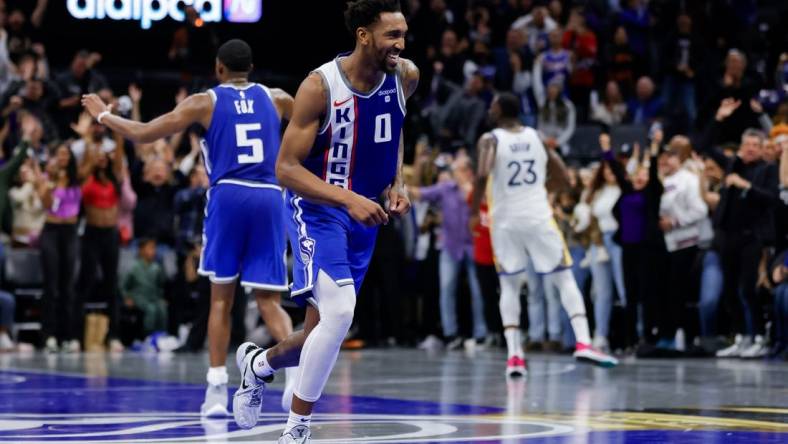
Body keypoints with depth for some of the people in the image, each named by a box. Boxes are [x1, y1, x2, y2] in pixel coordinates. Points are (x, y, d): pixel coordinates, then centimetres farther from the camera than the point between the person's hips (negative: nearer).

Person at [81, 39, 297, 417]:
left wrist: (103, 115, 23)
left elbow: (143, 134, 7)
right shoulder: (275, 98, 15)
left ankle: (217, 388, 6)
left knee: (221, 297, 10)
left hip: (228, 195, -2)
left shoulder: (204, 101, 8)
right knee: (268, 301, 5)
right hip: (269, 198, 2)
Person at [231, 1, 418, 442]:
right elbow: (286, 168, -20)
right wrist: (348, 199, -31)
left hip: (364, 214, 6)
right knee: (339, 311, -26)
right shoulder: (320, 86, -22)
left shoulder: (406, 77, -6)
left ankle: (258, 363, 44)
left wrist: (397, 182, 2)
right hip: (317, 208, -6)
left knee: (324, 333, 10)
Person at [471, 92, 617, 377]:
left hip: (506, 221, -1)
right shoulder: (537, 137, 9)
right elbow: (563, 175, 13)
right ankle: (583, 343, -10)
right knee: (565, 280, 7)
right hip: (539, 218, 1)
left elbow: (483, 175, -20)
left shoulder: (490, 140, -2)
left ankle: (514, 355, -3)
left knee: (509, 287, 11)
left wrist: (474, 211, -8)